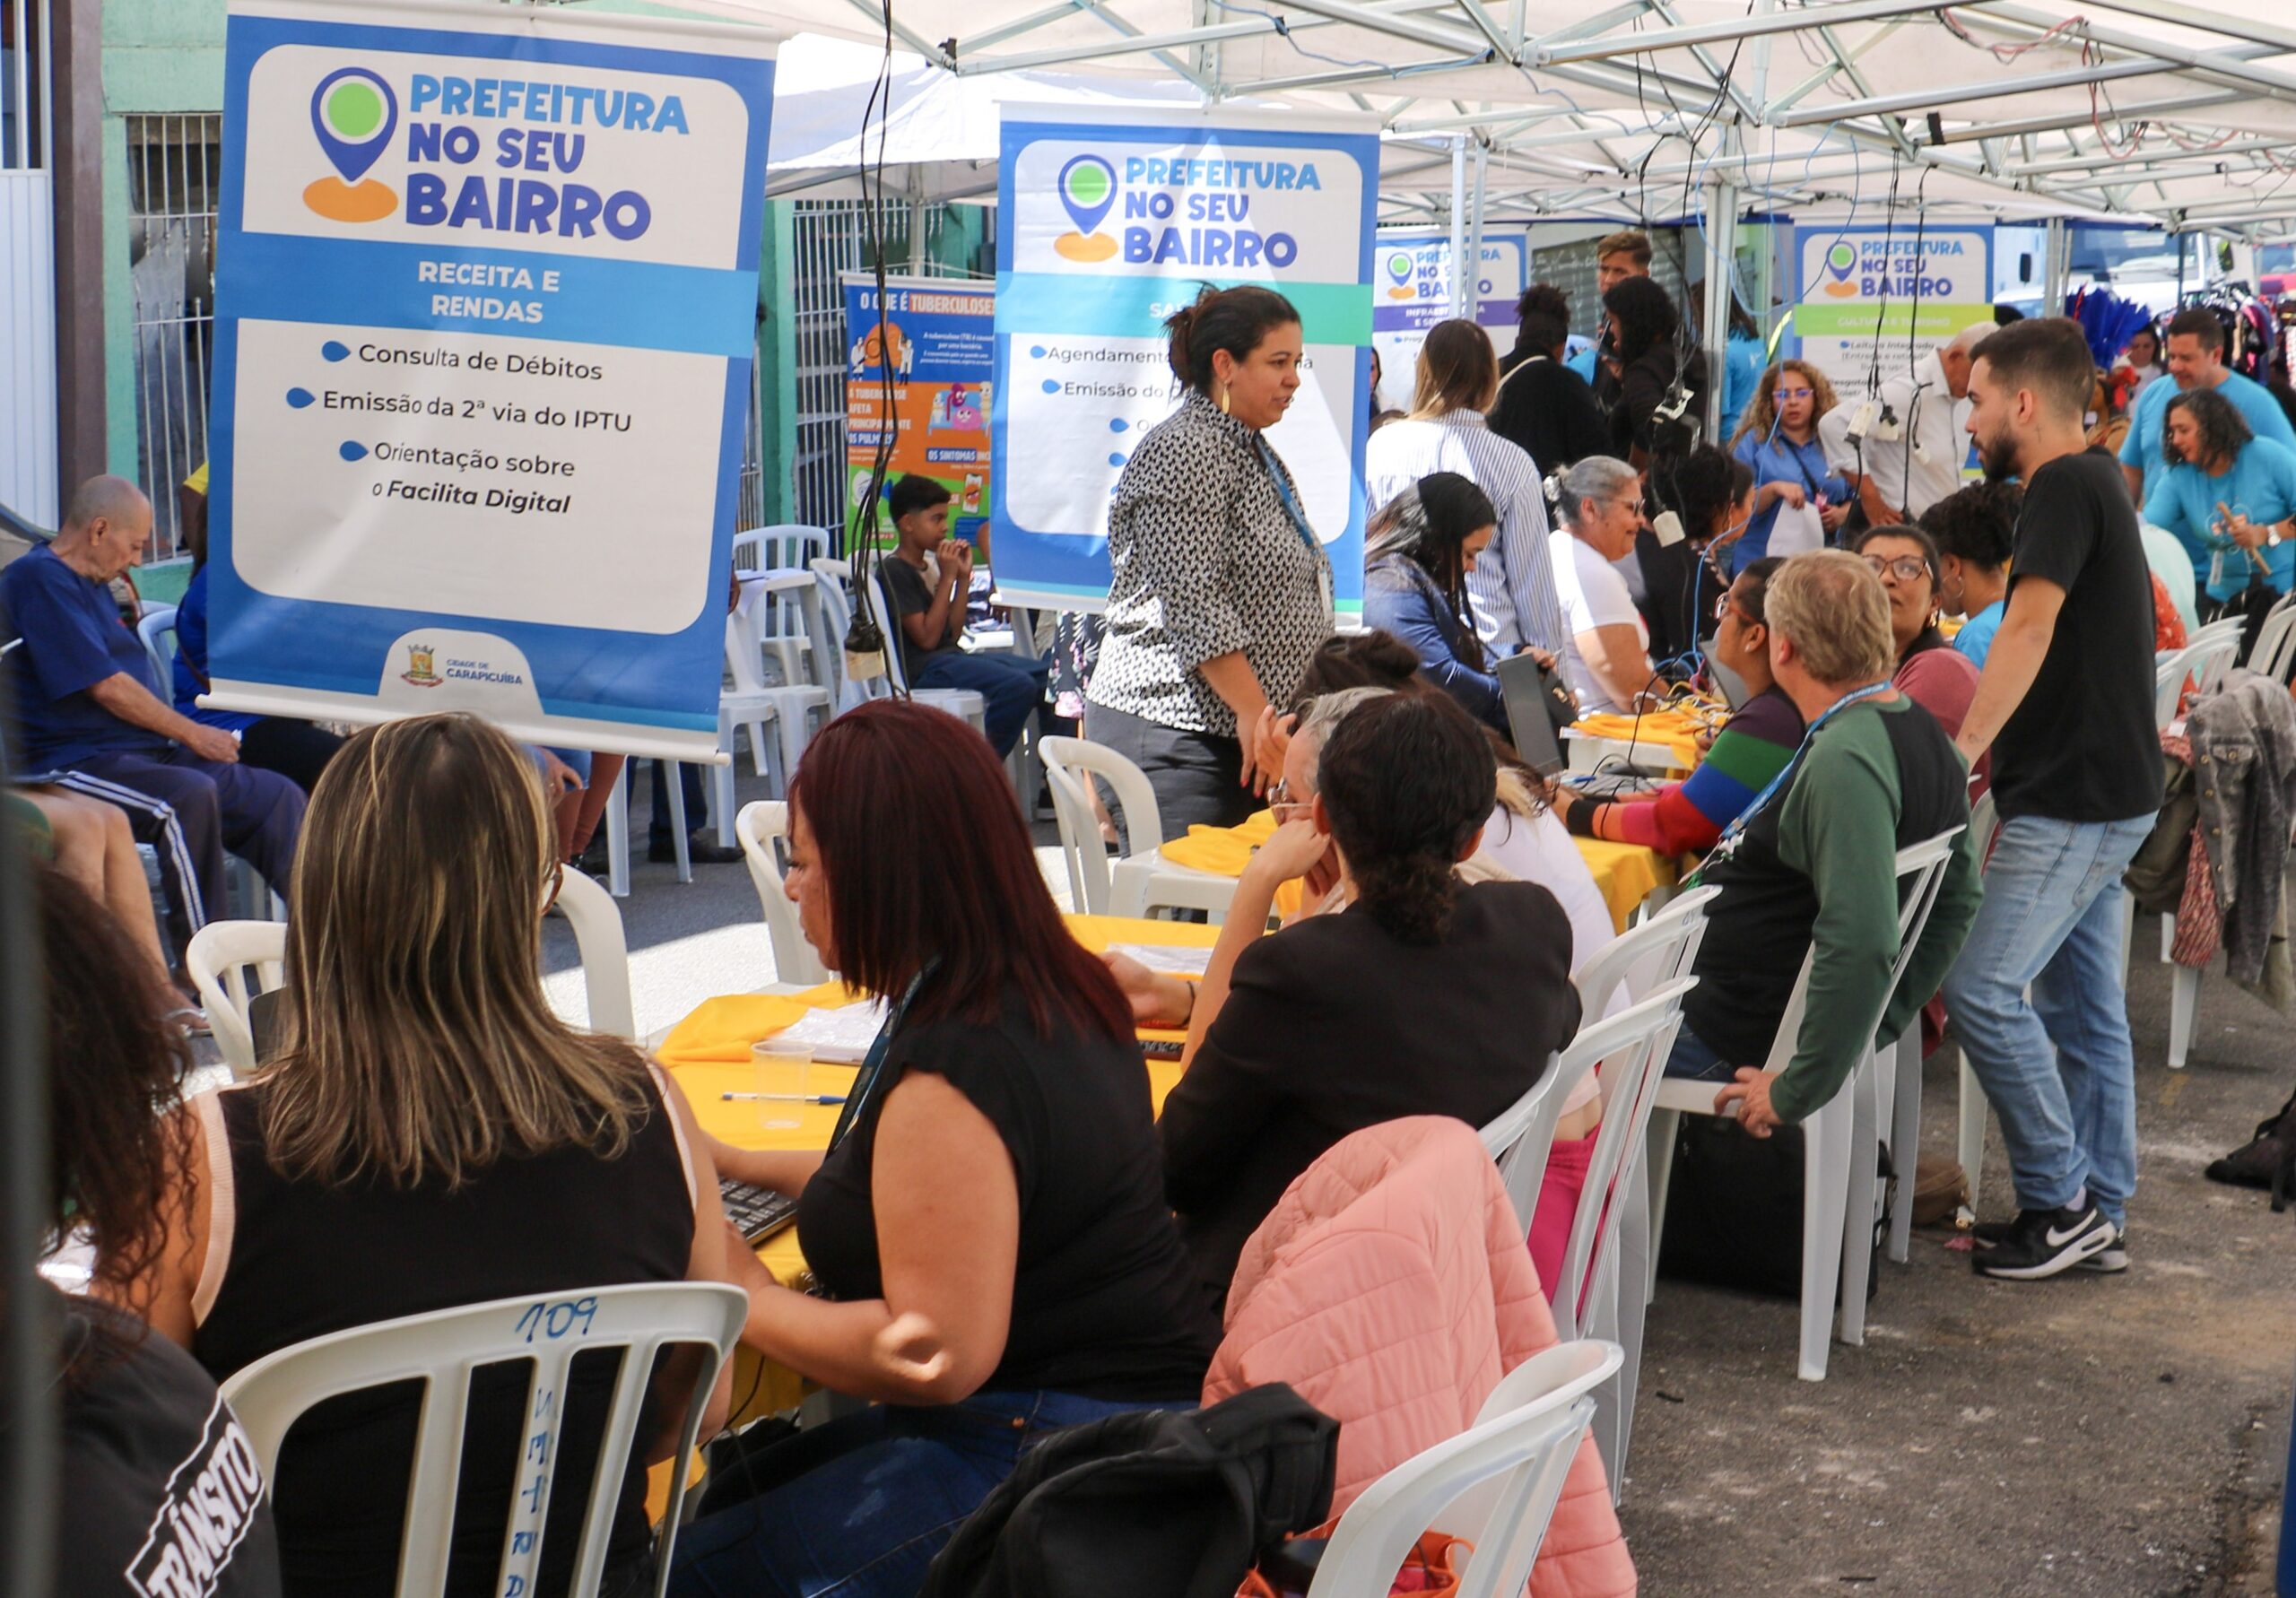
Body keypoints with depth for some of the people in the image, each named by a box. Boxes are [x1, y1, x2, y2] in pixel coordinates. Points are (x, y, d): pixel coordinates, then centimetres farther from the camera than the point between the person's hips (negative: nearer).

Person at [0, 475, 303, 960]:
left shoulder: (93, 586, 22)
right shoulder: (39, 579, -10)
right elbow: (104, 685, -16)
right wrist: (192, 734, -8)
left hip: (140, 752, 10)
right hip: (72, 763, -10)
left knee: (277, 797, -3)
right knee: (188, 796, -36)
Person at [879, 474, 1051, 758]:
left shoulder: (930, 566, 17)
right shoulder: (894, 571, -9)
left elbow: (953, 634, 14)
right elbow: (926, 637, -15)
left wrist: (963, 578, 6)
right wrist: (947, 577, -10)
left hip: (952, 655, 9)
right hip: (922, 668, -9)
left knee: (1049, 676, 0)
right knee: (1018, 685, -28)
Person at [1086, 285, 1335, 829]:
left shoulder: (1254, 453, 20)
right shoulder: (1184, 450, -11)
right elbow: (1193, 604, -19)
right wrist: (1254, 713, -21)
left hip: (1239, 732, 9)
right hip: (1172, 731, -9)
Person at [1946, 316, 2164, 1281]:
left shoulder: (2065, 487, -14)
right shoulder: (2092, 485, 19)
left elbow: (2029, 629, -25)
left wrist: (1961, 750, -28)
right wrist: (1999, 763, 25)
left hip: (2078, 800, -11)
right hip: (2094, 792, 11)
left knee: (1981, 986, -14)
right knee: (2082, 1007, 12)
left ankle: (2062, 1201, -5)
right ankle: (2096, 1217, 17)